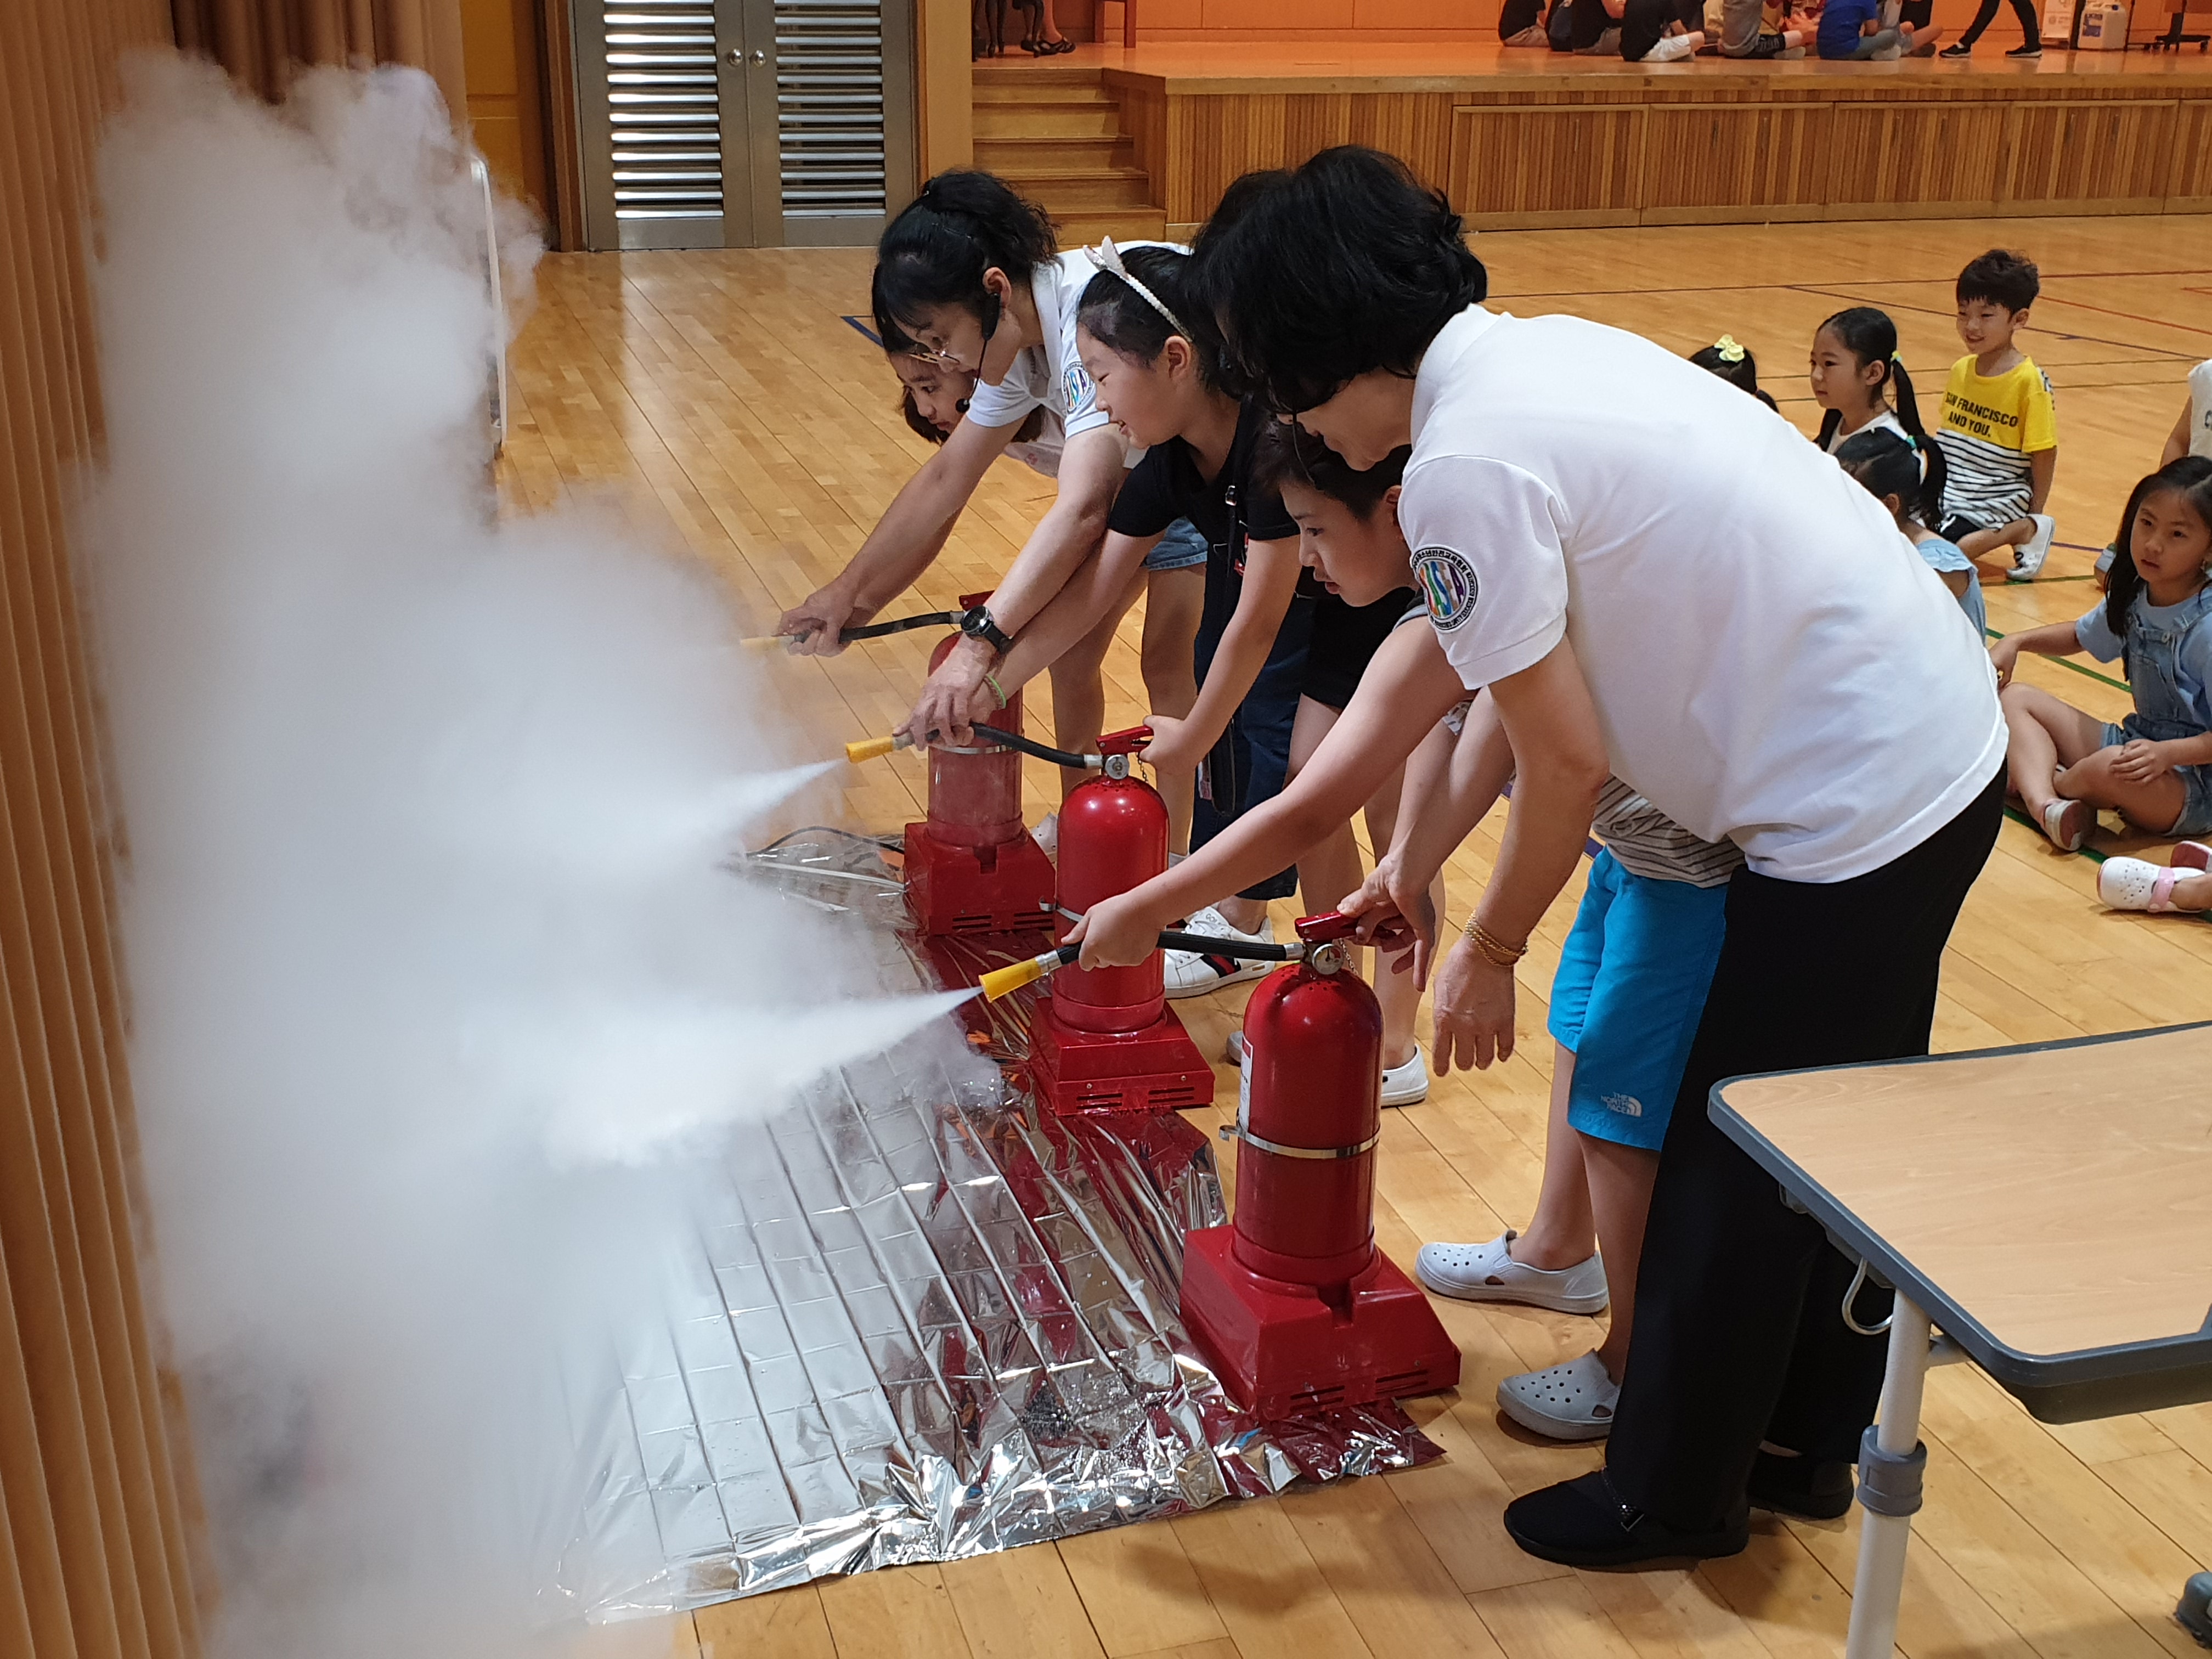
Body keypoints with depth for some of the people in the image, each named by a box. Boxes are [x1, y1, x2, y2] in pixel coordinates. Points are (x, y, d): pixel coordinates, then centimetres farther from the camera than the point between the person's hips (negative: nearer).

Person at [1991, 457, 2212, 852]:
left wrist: (2167, 753, -35)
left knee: (2112, 768, -40)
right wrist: (2017, 642, 6)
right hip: (2139, 742, 8)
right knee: (2018, 698, 4)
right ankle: (2045, 805, -22)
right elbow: (2081, 636, 22)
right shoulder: (2132, 597, 0)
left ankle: (2053, 784, -1)